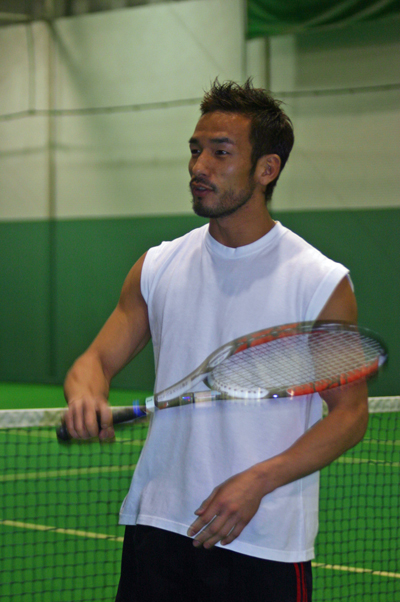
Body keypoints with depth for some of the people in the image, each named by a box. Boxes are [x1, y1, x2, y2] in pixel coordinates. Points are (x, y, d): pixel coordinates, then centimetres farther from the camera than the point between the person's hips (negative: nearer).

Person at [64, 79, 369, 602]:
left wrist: (257, 480, -16)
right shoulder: (158, 267, 7)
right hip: (158, 525, 3)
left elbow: (350, 412, -5)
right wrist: (86, 393, -14)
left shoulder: (323, 283, -6)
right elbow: (98, 358, 11)